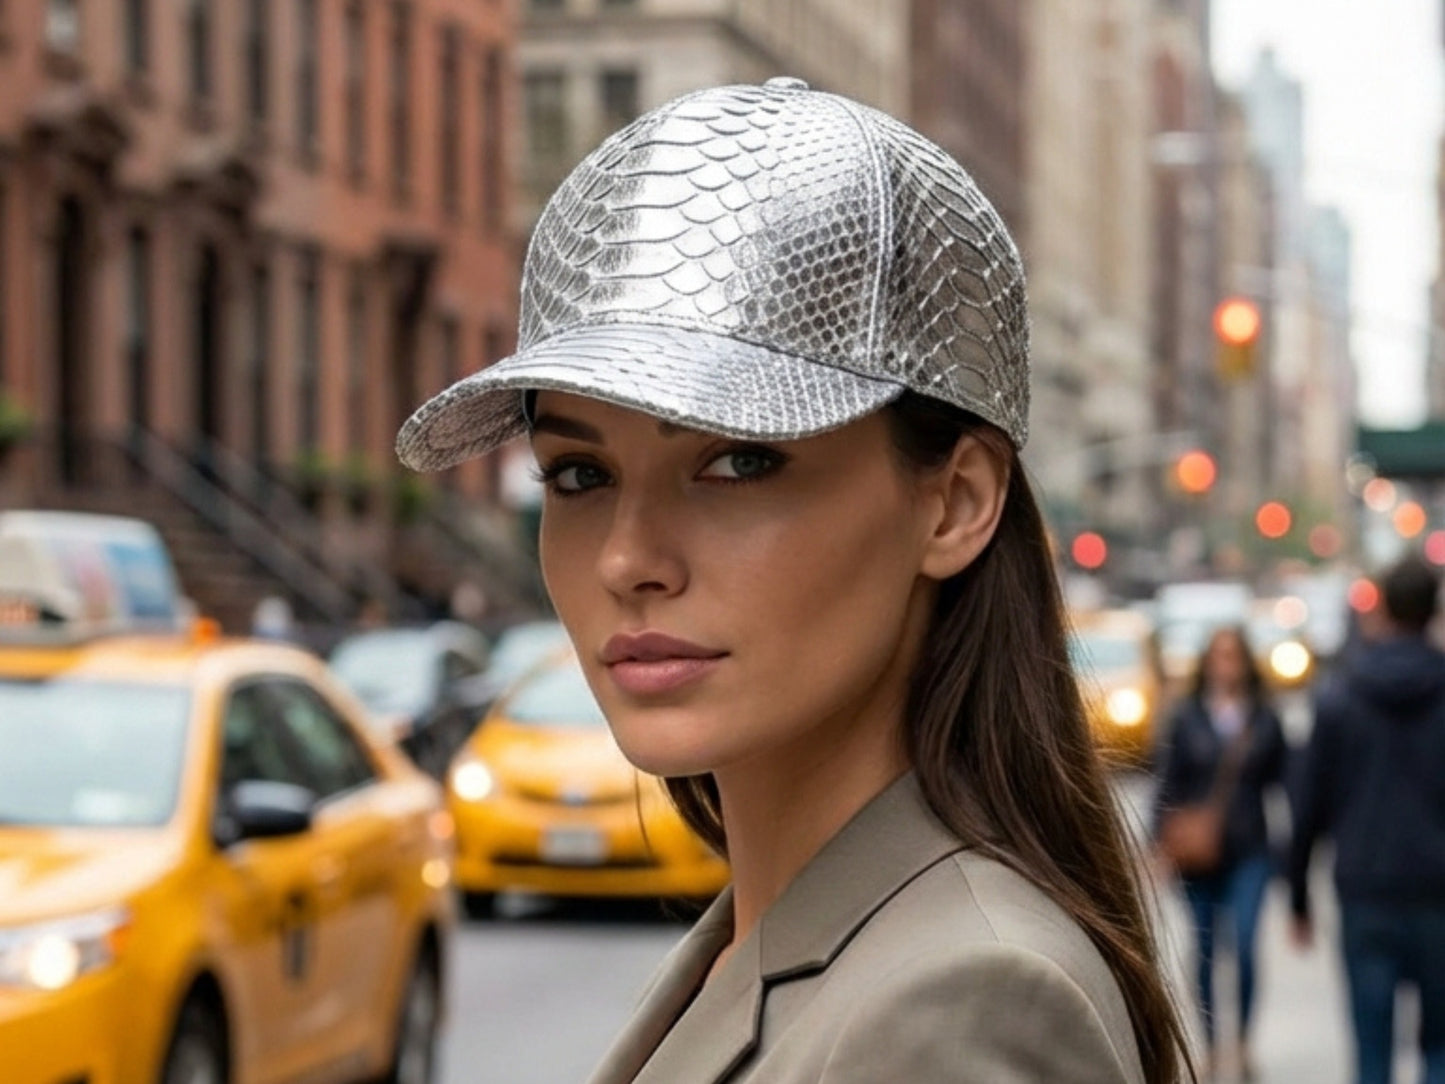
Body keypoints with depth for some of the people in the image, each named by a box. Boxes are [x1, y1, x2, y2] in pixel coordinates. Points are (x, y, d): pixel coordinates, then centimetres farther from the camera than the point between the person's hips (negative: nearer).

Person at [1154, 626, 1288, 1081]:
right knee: (1204, 951, 7)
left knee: (1245, 945, -13)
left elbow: (1284, 779, 6)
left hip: (1248, 851, -1)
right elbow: (1168, 784, 2)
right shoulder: (1186, 718, 1)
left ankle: (1242, 1039, 4)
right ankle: (1211, 1044, 19)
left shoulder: (1265, 720, 3)